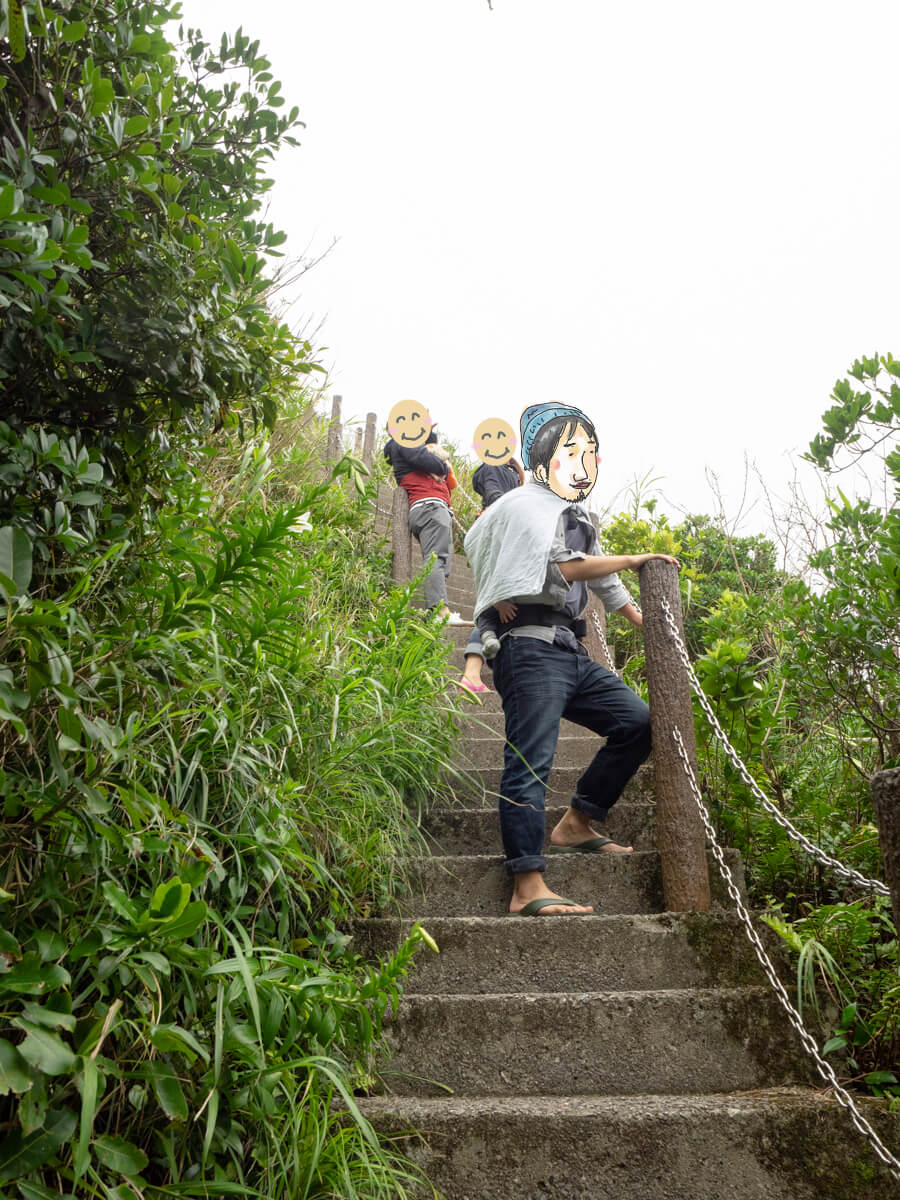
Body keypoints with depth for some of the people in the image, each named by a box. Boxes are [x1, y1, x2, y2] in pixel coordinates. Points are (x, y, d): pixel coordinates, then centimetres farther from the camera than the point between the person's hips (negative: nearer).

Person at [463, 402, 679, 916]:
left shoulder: (578, 518, 28)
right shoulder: (528, 505, -2)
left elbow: (603, 581, 33)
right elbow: (566, 566, -16)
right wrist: (634, 560, -7)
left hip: (571, 652, 9)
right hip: (534, 647, -9)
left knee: (638, 721, 3)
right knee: (530, 762, -14)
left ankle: (576, 825, 10)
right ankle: (529, 888, -16)